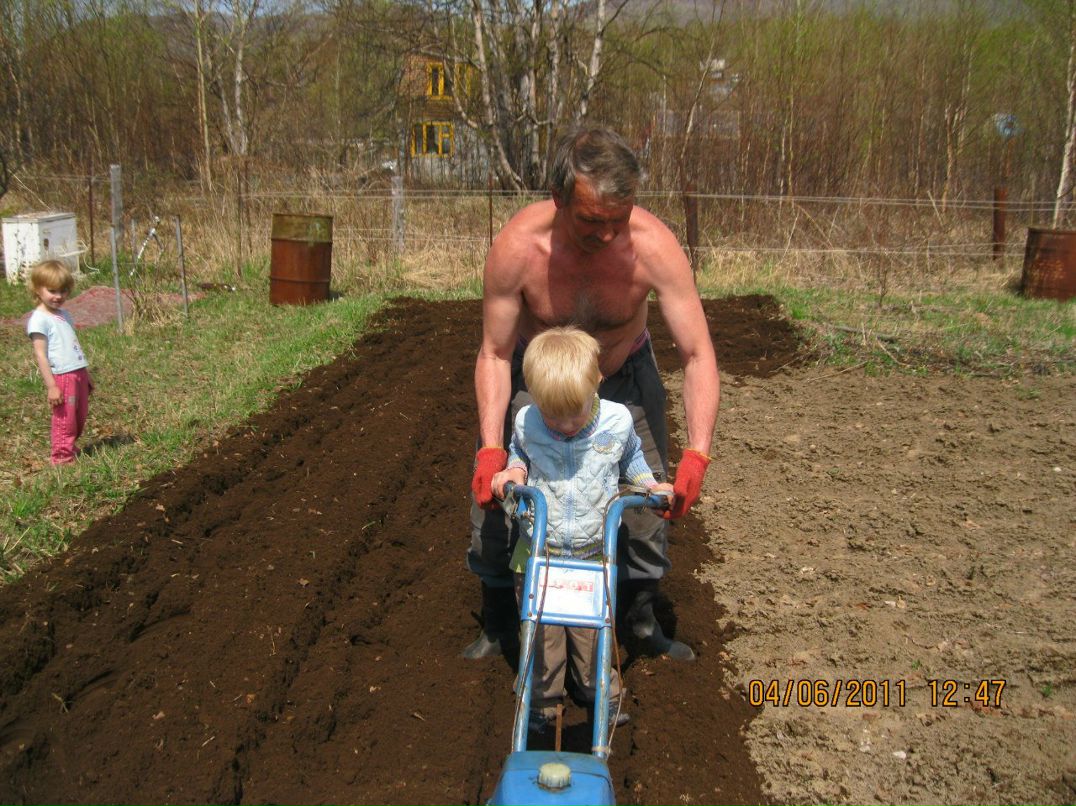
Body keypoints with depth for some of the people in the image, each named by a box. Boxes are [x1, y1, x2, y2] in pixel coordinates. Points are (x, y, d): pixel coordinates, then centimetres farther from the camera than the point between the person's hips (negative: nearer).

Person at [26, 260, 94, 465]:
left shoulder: (64, 315, 15)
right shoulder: (39, 319, -10)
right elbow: (40, 355, -13)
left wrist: (87, 375, 23)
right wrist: (51, 386, -17)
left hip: (78, 373, 8)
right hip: (61, 377, -8)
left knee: (79, 419, 14)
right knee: (65, 420, -1)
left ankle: (69, 450, 29)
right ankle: (62, 459, 10)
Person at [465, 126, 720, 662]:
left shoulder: (654, 245, -33)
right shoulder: (516, 247, -33)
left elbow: (697, 355, -29)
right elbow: (495, 354, -21)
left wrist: (697, 454, -40)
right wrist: (491, 446, -32)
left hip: (624, 375, 1)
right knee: (493, 496, -3)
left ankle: (642, 620, 25)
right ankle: (498, 626, 21)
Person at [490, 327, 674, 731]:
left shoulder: (617, 420, -14)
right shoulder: (526, 422, -15)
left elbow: (631, 458, 9)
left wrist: (650, 486, -4)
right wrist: (514, 470, -11)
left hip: (595, 555, 0)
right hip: (537, 554, 0)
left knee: (593, 630, 15)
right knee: (541, 633, 11)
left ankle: (603, 692, 40)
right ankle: (542, 698, 34)